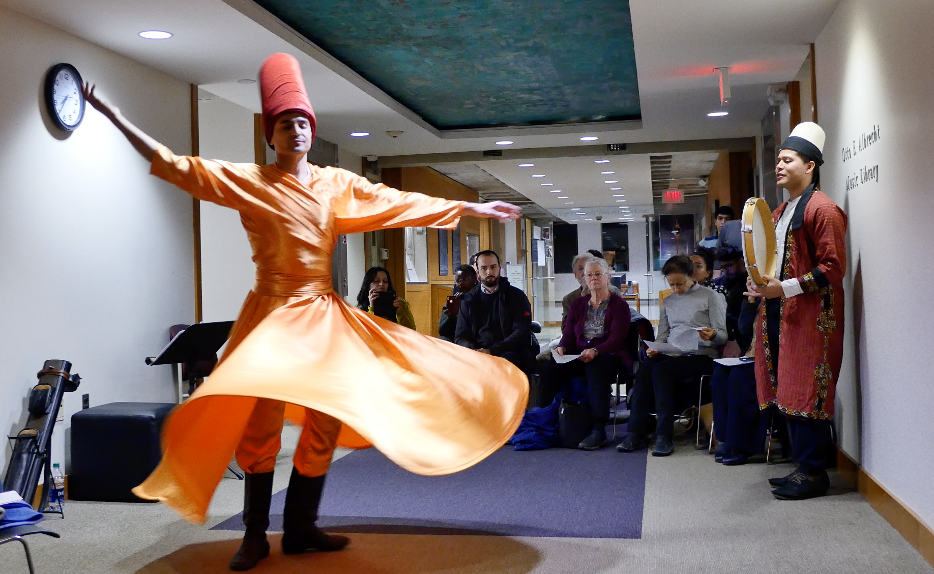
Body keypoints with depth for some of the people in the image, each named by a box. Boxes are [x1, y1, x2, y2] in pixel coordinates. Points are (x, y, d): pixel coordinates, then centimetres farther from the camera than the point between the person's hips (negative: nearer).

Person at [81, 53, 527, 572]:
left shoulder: (338, 183, 10)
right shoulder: (248, 181, 1)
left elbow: (401, 203, 12)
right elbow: (177, 167, -2)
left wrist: (472, 208, 13)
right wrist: (114, 116, -7)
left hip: (324, 315, 4)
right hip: (273, 311, -4)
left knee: (327, 421, 3)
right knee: (261, 421, -10)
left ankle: (300, 528, 17)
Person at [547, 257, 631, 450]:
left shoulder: (618, 304, 4)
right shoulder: (578, 304, 20)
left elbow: (617, 338, -9)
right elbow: (568, 335, 13)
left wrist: (595, 351, -27)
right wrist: (561, 347, -12)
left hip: (609, 356, -4)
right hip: (578, 356, 4)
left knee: (595, 368, -39)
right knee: (552, 366, -27)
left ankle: (599, 429, -40)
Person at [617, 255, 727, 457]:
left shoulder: (711, 297, 6)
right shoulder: (668, 302, 23)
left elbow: (722, 336, 0)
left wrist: (712, 335, -23)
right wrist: (654, 349, -1)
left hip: (701, 356, -5)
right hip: (671, 355, 5)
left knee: (662, 369, -33)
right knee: (645, 368, -29)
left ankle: (664, 436, -30)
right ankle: (636, 433, -29)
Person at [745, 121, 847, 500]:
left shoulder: (822, 209, -10)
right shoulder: (779, 213, 19)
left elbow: (833, 267, -16)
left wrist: (786, 288, -22)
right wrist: (762, 283, 8)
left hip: (811, 314, -9)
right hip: (780, 313, 9)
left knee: (807, 394, -5)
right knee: (789, 392, 12)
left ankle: (814, 473, 4)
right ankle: (803, 465, 22)